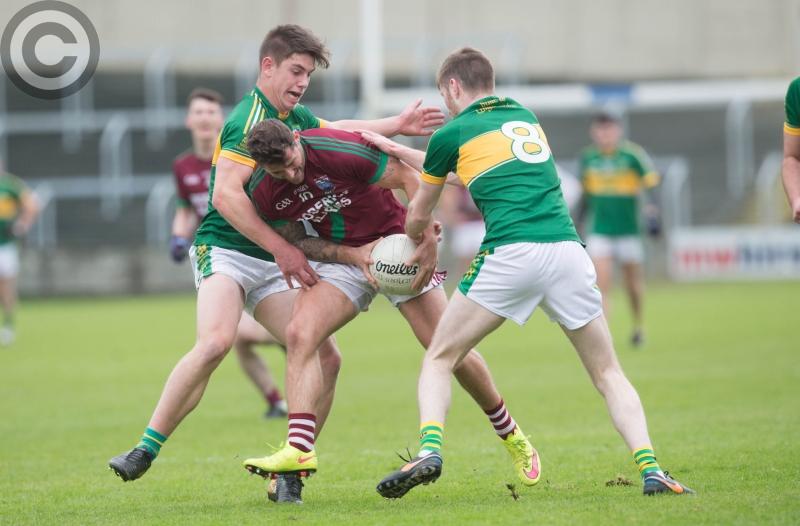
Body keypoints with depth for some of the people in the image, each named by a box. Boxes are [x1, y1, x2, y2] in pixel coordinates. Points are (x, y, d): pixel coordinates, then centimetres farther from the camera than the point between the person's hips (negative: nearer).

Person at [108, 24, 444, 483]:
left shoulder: (296, 117, 13)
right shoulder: (251, 120, -15)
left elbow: (336, 131, 36)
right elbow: (226, 195, -25)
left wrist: (397, 125, 30)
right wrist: (283, 248, -25)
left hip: (272, 262, 9)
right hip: (226, 251, -9)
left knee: (325, 357, -4)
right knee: (216, 342, -33)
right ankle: (145, 450, -25)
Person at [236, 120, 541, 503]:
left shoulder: (338, 149, -26)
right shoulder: (265, 195, -11)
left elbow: (409, 178, -19)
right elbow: (295, 241, 0)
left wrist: (429, 241, -26)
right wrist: (351, 255, -18)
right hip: (343, 258, 4)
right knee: (299, 333, -21)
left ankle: (512, 437, 16)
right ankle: (299, 449, -26)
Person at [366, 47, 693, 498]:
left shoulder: (453, 133, 11)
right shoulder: (526, 117, 25)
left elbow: (419, 215, 25)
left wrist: (413, 243, 47)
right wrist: (396, 149, 49)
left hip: (511, 254, -4)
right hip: (567, 251, 4)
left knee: (439, 359, 12)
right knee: (608, 375, 12)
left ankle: (430, 450, -11)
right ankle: (650, 468, -8)